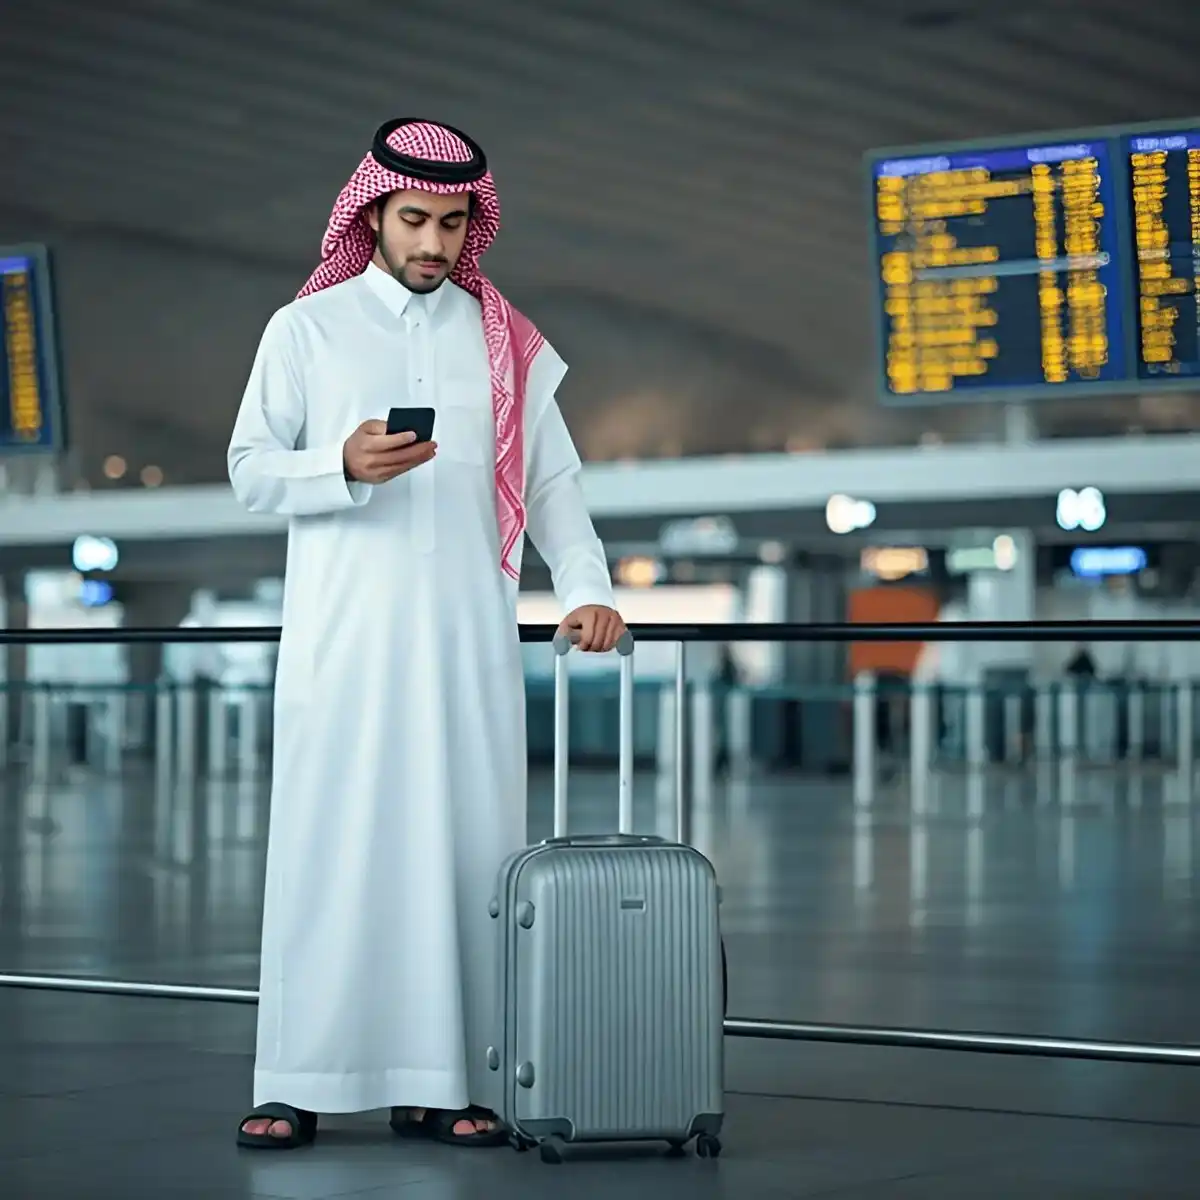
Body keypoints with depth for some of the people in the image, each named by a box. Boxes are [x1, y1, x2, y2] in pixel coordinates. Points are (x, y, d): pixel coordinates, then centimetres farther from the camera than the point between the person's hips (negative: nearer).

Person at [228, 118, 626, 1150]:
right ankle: (297, 1085, -2)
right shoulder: (307, 328, 9)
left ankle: (441, 1082, 2)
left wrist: (586, 586, -5)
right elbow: (251, 470, 5)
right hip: (342, 635, -2)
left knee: (462, 843, -2)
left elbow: (553, 478, 10)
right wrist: (346, 466, -14)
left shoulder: (504, 343, 14)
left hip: (465, 635, 2)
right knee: (328, 841, -4)